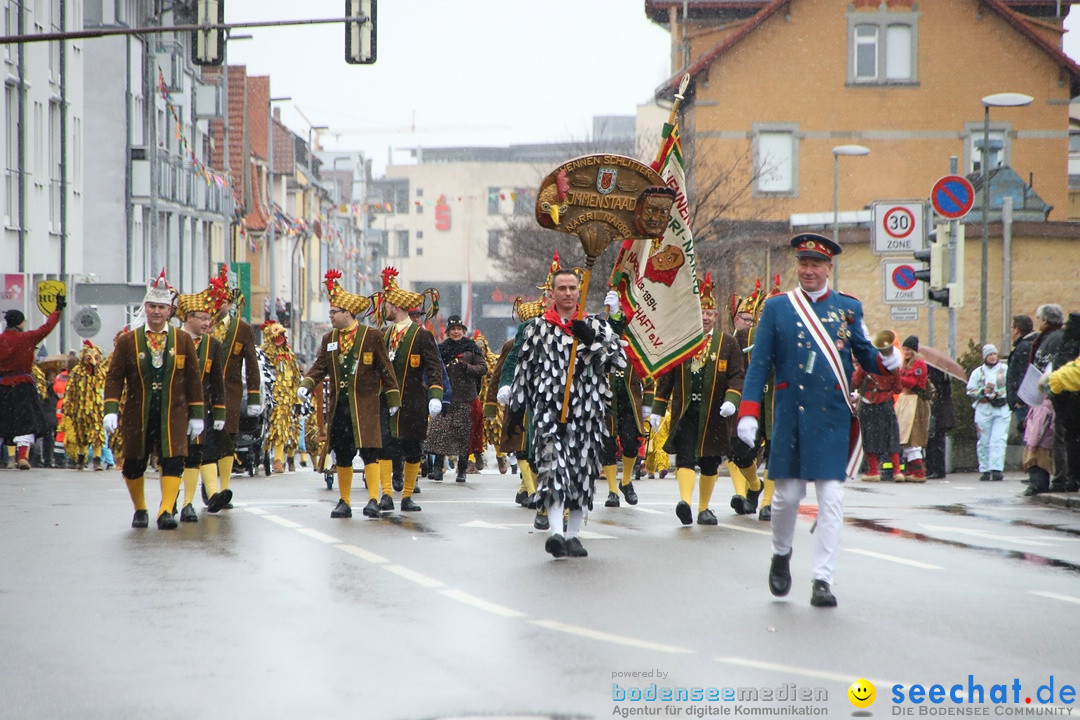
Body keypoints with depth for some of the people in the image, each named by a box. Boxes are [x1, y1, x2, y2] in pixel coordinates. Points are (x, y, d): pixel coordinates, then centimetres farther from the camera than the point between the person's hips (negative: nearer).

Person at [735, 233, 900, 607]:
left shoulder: (848, 308, 7)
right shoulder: (777, 308, 5)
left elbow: (865, 355, 10)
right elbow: (759, 364, 2)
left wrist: (887, 361, -13)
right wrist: (748, 412, -6)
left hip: (833, 418, 0)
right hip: (790, 417, 0)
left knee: (831, 499, -4)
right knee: (787, 495, 6)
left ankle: (822, 580, -1)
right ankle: (781, 555, 33)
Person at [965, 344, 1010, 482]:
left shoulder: (1005, 370, 9)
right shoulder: (978, 372, 11)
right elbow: (970, 391, 8)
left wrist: (998, 393, -11)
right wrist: (983, 391, -9)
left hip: (1002, 409, -1)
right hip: (983, 409, 1)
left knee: (998, 440, -12)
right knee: (984, 441, 2)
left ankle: (997, 469, -18)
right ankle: (985, 470, 8)